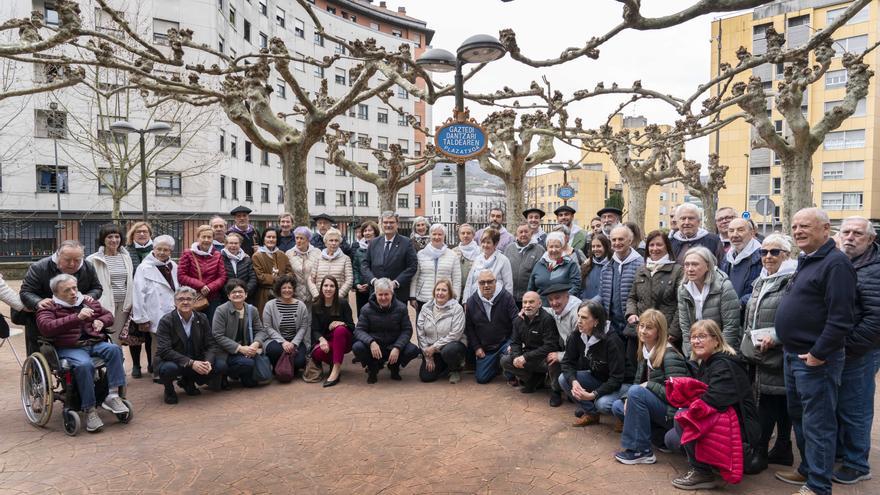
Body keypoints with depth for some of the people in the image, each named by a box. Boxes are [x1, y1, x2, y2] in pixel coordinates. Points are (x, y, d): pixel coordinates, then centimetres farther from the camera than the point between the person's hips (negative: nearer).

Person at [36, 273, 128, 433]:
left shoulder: (89, 302, 20)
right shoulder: (49, 308, 6)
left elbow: (109, 315, 32)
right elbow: (46, 327, -15)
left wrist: (101, 321, 6)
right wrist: (77, 317, -25)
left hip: (96, 343, 4)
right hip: (69, 348, -4)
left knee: (114, 349, -29)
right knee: (84, 364, -36)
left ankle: (112, 395, -29)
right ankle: (90, 411, -25)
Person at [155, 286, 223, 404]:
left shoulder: (202, 319, 1)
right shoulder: (166, 321, -12)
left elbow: (209, 345, 1)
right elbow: (165, 351, -21)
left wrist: (207, 362, -22)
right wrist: (190, 363, -31)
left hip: (196, 362, 4)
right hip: (171, 362, -4)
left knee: (221, 366, -16)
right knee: (169, 368, -38)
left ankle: (188, 382, 11)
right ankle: (169, 389, 1)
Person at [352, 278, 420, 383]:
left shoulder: (401, 308, -6)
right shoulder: (367, 309, -7)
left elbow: (407, 330, -7)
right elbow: (359, 330, -9)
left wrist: (397, 348, -24)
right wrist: (371, 342, -31)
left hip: (394, 345, 1)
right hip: (374, 346, 0)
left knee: (413, 350, -27)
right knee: (357, 347, -31)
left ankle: (394, 366, 8)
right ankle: (373, 368, 4)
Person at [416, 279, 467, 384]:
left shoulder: (456, 308, -12)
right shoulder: (426, 308, 0)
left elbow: (455, 335, -19)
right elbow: (420, 333, -2)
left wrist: (435, 347, -20)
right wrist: (428, 356, -6)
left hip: (453, 345, -4)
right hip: (431, 349, 4)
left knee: (448, 351, -38)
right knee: (426, 377, -9)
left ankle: (456, 370, -3)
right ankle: (444, 367, 23)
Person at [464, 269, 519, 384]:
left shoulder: (506, 297, -11)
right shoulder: (471, 301, -1)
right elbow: (469, 327, 6)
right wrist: (476, 347, 1)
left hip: (505, 342, -3)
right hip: (484, 348, 3)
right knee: (481, 378, 1)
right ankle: (496, 364, 33)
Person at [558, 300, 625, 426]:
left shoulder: (611, 341, -28)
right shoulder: (576, 336, -13)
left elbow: (616, 378, -27)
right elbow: (567, 362, -7)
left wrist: (594, 394, -35)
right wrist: (573, 381, -28)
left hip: (618, 384, -5)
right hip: (595, 377, 6)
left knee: (602, 404, -34)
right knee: (563, 379, -16)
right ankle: (591, 413, 1)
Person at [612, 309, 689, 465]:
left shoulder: (670, 356, -20)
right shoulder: (645, 352, 5)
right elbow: (638, 382, 9)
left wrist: (649, 385, -22)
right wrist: (628, 399, -10)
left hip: (673, 412, -9)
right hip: (655, 407, 9)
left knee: (637, 392, -28)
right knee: (617, 406, 3)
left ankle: (641, 451, -19)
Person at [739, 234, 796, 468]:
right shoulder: (760, 281, 16)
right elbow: (750, 318, 24)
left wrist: (775, 336, -21)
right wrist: (747, 341, 21)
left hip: (778, 354, -8)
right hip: (758, 352, 8)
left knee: (769, 402, -2)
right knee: (780, 403, 16)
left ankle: (758, 451, 7)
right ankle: (782, 450, 26)